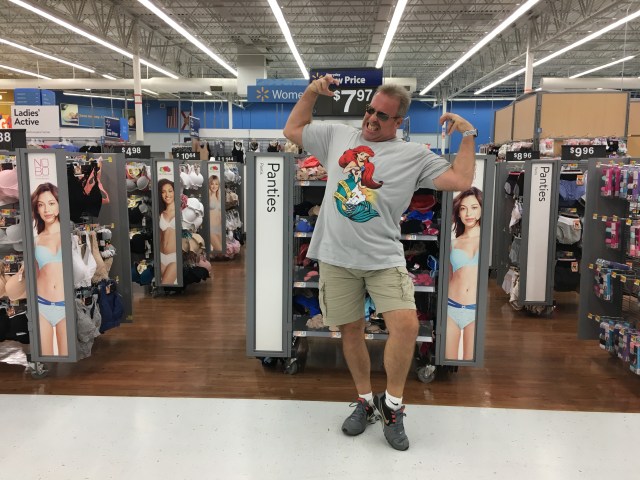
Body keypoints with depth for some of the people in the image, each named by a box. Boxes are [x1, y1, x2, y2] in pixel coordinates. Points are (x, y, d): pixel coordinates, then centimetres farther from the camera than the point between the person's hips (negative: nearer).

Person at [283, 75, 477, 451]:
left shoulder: (414, 155, 6)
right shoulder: (338, 136, 13)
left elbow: (461, 181, 1)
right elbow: (293, 130, 22)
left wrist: (468, 134, 0)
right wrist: (312, 91, 14)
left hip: (384, 258, -2)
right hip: (337, 257, 2)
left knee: (406, 324, -18)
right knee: (352, 330, 10)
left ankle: (392, 405, 6)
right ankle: (366, 402, 30)